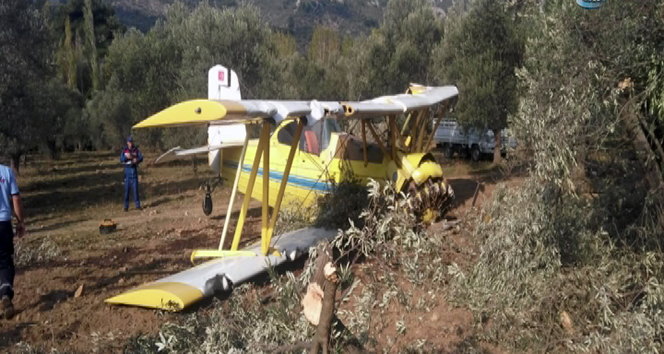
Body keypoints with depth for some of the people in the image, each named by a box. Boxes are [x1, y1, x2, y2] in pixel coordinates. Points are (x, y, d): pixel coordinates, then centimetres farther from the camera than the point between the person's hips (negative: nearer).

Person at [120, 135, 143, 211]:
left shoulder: (136, 150, 2)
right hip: (127, 170, -1)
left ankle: (137, 205, 4)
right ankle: (126, 206, 3)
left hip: (134, 169, 1)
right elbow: (121, 159, -10)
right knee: (127, 188, -1)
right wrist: (127, 157, -30)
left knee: (135, 187, 0)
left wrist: (136, 160, -29)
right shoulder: (124, 150, 0)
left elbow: (141, 158, -7)